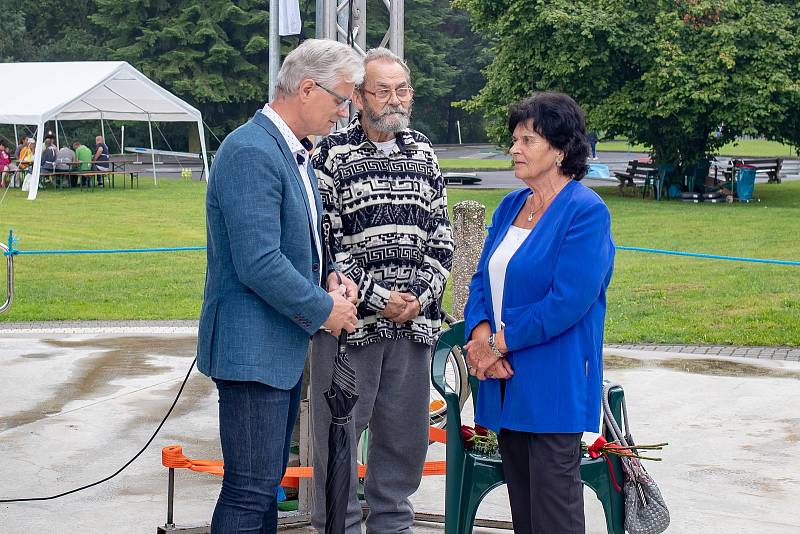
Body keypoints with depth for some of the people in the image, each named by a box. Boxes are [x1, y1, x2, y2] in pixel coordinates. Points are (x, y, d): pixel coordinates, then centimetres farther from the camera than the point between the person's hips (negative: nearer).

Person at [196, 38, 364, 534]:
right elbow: (258, 264, -25)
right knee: (250, 492, -7)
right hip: (253, 347, -10)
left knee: (268, 483, 16)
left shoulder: (296, 152, 12)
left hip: (284, 344, 10)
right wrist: (325, 309, -14)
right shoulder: (251, 152, -19)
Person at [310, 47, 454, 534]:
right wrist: (377, 298, -13)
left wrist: (421, 297, -4)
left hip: (414, 320, 4)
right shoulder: (332, 156, -4)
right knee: (339, 434, 2)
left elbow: (441, 235, 11)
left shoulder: (423, 154, 11)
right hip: (350, 321, -4)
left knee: (405, 434, 11)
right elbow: (323, 242, -9)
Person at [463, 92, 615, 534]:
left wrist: (499, 343, -14)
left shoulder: (586, 212, -12)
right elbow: (482, 278, 13)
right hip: (506, 380, 8)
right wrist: (481, 335, -6)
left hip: (553, 381, -8)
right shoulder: (511, 206, 13)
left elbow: (567, 302, -19)